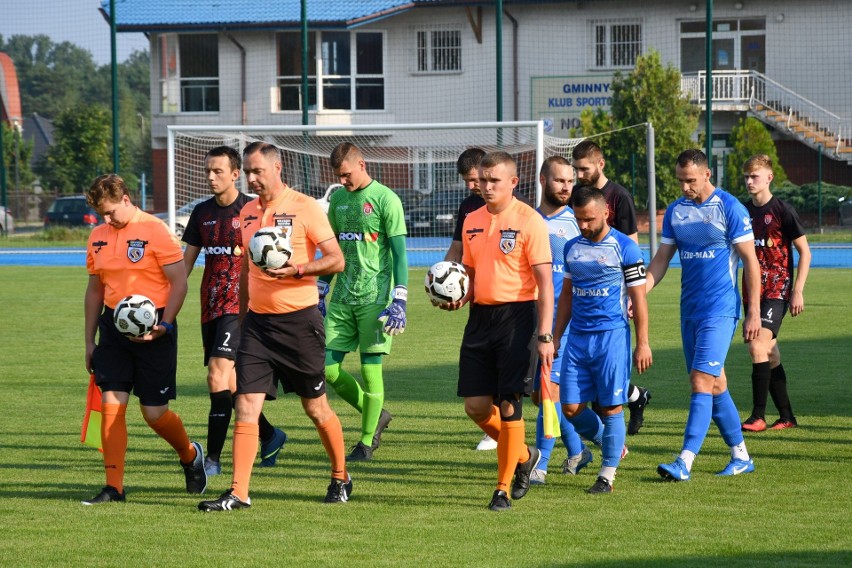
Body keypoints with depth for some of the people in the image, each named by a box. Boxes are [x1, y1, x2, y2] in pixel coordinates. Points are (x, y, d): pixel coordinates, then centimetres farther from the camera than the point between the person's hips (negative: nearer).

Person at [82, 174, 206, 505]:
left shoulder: (155, 232, -9)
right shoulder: (98, 237, 10)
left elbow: (179, 283, -9)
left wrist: (164, 325, -20)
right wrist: (90, 341, 17)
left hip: (152, 328, -5)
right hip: (113, 326, 5)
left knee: (154, 413, -2)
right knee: (111, 404, -6)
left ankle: (190, 455, 29)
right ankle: (114, 487, -2)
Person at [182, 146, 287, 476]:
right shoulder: (202, 212, 12)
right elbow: (187, 261, 15)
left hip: (240, 304, -7)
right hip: (211, 306, 7)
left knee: (218, 372, -18)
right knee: (230, 383, 10)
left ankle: (213, 458, -17)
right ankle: (270, 435, 31)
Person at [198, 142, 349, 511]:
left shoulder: (303, 207, -7)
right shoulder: (247, 213, 11)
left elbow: (336, 259, -9)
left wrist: (298, 269, -25)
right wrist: (243, 318, 20)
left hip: (299, 318, -5)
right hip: (258, 321, 5)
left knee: (316, 407, 7)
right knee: (245, 406, -6)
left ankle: (341, 478, 27)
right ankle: (238, 493, -7)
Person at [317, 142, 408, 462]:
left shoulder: (385, 200, -7)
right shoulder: (338, 199, 12)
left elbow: (399, 253, -8)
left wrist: (399, 301, -15)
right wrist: (320, 294, 18)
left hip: (374, 296, -6)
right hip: (342, 297, 6)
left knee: (371, 368, -4)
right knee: (328, 368, 1)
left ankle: (367, 442, 9)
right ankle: (377, 415, 21)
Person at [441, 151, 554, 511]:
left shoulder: (529, 221, -9)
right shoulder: (473, 221, 11)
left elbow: (544, 282, -11)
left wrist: (545, 336, -17)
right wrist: (460, 298, 0)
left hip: (517, 316, -6)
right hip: (481, 316, 6)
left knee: (509, 404, -6)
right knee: (475, 405, 3)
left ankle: (503, 489, 3)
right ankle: (523, 455, 28)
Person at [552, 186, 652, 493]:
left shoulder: (624, 247, -6)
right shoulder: (572, 248, 10)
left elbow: (638, 298, -5)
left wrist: (643, 344, -8)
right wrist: (556, 337, 16)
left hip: (612, 336, -5)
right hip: (578, 338, 6)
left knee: (611, 407, -3)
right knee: (571, 408, 2)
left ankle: (607, 474, 6)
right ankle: (613, 445, 26)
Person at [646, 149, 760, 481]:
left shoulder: (729, 208, -8)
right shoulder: (676, 211, 9)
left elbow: (750, 261, -7)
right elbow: (661, 259, 12)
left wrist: (754, 313, -10)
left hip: (720, 310, -6)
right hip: (689, 310, 6)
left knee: (701, 382, -14)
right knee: (715, 385, 10)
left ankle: (685, 461, -18)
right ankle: (741, 456, 21)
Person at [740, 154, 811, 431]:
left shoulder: (782, 210, -7)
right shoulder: (744, 211, 9)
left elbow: (804, 252, -4)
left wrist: (798, 291, -10)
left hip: (777, 290, -6)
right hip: (751, 291, 6)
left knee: (758, 345, -19)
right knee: (769, 352, 8)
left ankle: (758, 416, -16)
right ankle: (786, 416, 16)